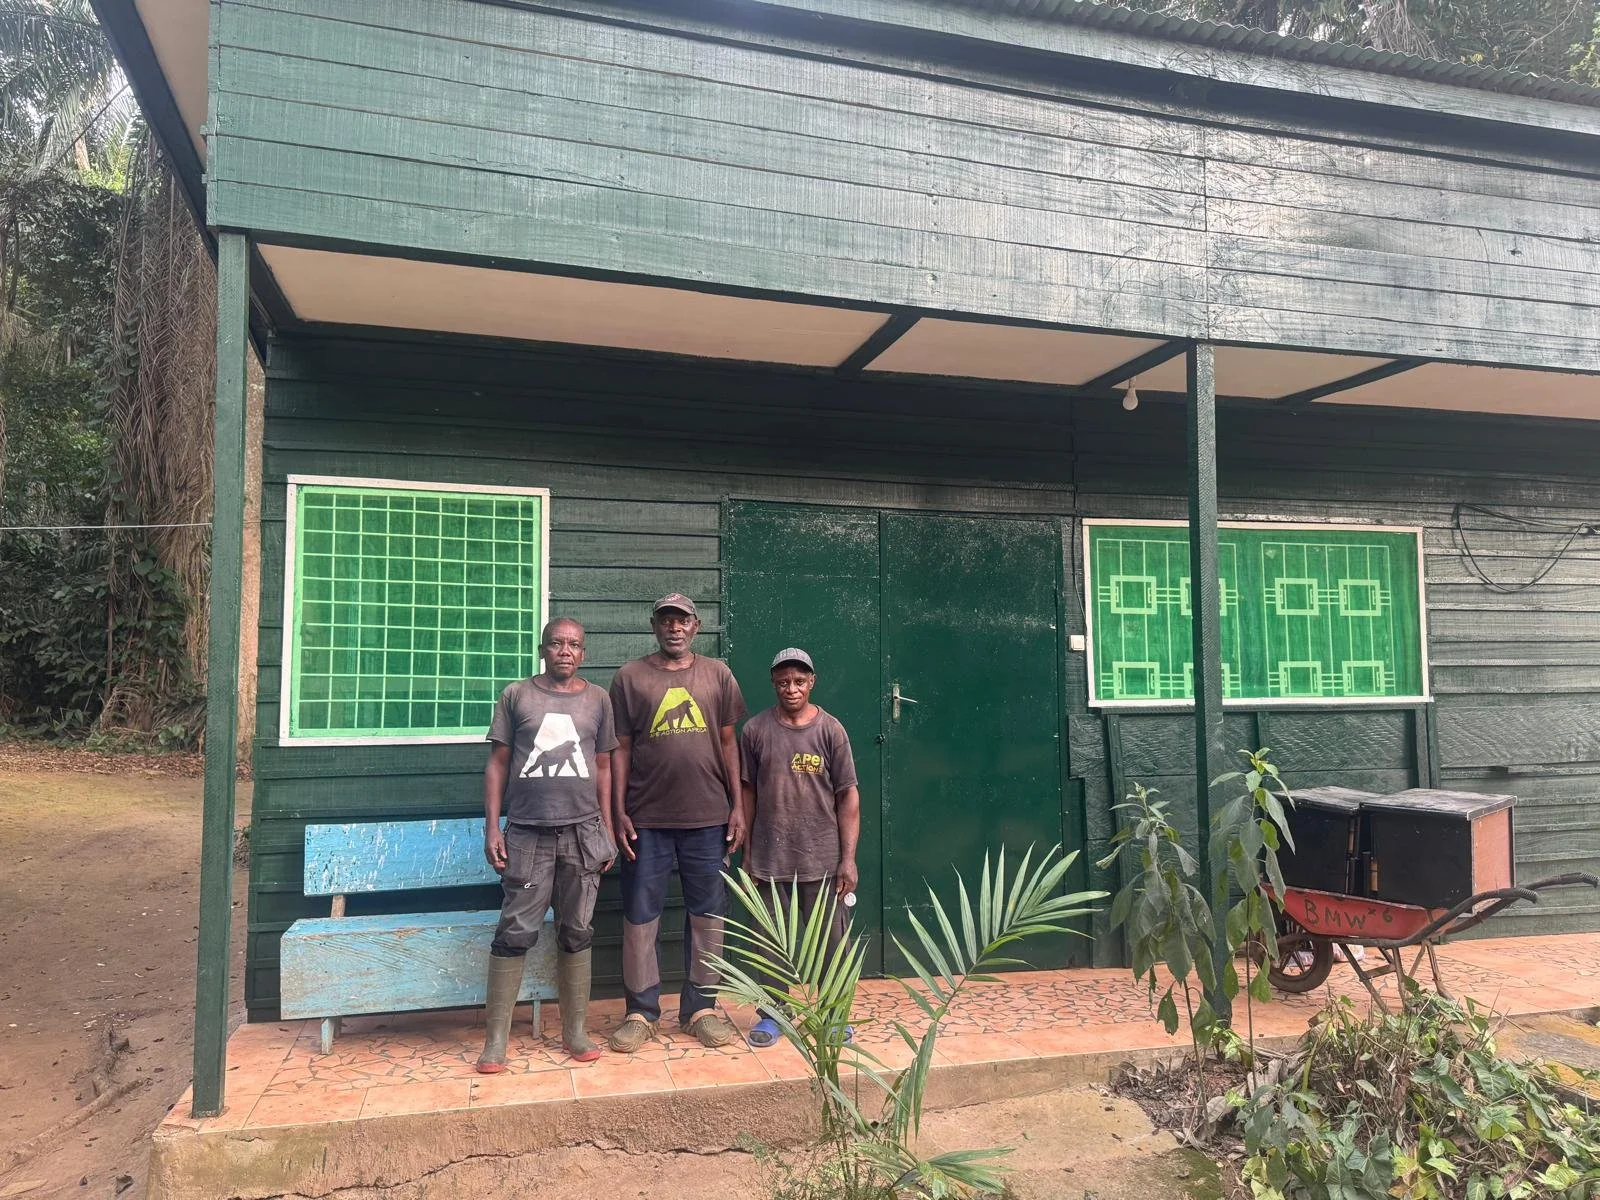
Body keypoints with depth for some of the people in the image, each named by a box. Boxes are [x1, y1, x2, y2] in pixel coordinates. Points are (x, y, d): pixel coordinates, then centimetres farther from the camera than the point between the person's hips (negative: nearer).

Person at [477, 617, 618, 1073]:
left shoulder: (597, 699, 8)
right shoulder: (516, 695, 4)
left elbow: (603, 767, 12)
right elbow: (498, 764, 4)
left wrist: (607, 830, 8)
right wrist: (491, 827, -2)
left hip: (583, 832, 2)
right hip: (527, 832, -1)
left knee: (576, 932, 8)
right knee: (515, 933, -1)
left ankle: (575, 1030, 19)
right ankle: (496, 1038, 7)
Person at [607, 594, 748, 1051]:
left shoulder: (717, 674, 7)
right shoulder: (630, 676, 3)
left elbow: (728, 743, 8)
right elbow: (621, 749, 2)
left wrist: (737, 806, 3)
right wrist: (618, 812, -4)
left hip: (708, 816, 1)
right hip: (647, 818, -1)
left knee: (707, 914, 8)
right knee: (641, 916, 5)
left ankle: (701, 1007, 21)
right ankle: (641, 1011, 18)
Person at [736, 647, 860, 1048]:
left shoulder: (830, 729, -3)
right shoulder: (756, 730, 0)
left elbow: (848, 796, -2)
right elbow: (747, 792, 6)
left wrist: (848, 858, -6)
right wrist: (746, 853, 5)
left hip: (822, 859, -1)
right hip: (769, 859, 1)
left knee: (829, 939, 8)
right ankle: (771, 1014, 26)